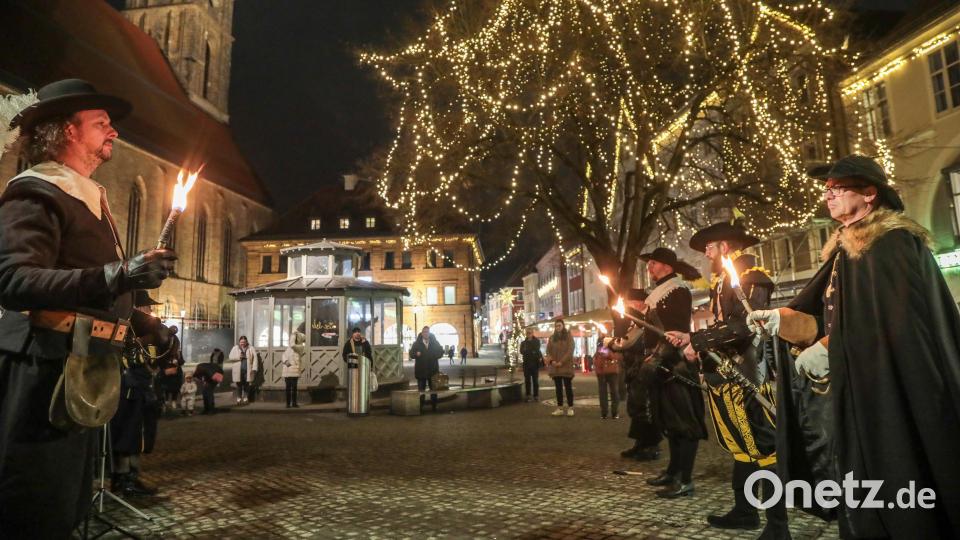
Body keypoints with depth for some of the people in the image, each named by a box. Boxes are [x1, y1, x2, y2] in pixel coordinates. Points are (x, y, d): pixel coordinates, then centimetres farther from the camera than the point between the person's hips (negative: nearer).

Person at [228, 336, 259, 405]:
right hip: (238, 370, 0)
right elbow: (231, 357, 1)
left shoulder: (251, 349, 5)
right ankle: (239, 399, 12)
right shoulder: (235, 348, 7)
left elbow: (255, 358, 0)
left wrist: (254, 368, -8)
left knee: (246, 384, 3)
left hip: (247, 370, 0)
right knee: (239, 385, 2)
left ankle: (245, 399, 13)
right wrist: (238, 357, -15)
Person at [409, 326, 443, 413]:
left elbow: (440, 352, 6)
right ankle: (420, 407, 11)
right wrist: (416, 354, -21)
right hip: (421, 370, -1)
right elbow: (411, 354, 1)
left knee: (434, 390, 7)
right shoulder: (417, 343, 3)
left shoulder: (435, 342, 6)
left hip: (433, 370, 1)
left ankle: (434, 407, 17)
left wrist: (433, 355, -12)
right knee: (421, 390, 4)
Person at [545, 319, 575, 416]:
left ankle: (570, 408, 5)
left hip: (566, 366, -4)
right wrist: (551, 361, -12)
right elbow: (548, 351, 6)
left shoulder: (568, 336, 0)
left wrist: (562, 362, -16)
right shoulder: (552, 337, 12)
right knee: (558, 388, 7)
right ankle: (560, 408, 10)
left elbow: (570, 351, -9)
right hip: (555, 367, 4)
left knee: (568, 387, 0)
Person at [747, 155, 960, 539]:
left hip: (893, 396, -8)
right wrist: (779, 318, -8)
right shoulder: (844, 251, 16)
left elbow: (892, 317, -20)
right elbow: (821, 313, 9)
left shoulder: (893, 242, -9)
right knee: (861, 506, 13)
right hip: (856, 395, 8)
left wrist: (826, 349, -20)